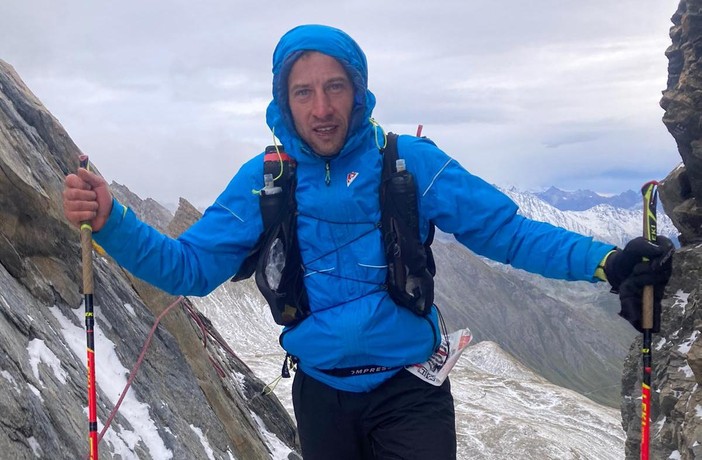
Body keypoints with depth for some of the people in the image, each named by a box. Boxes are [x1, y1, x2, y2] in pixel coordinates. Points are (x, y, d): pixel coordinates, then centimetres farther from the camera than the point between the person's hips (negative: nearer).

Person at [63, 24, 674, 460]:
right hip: (321, 397, 2)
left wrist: (606, 262, -24)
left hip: (410, 393, -2)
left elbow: (507, 231, -10)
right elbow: (190, 266, -4)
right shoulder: (263, 180, -5)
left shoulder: (410, 162, -10)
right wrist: (111, 223, -19)